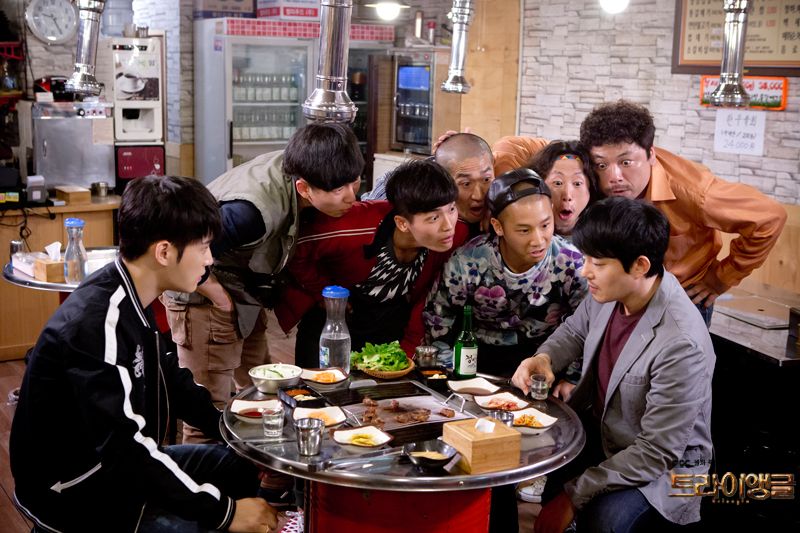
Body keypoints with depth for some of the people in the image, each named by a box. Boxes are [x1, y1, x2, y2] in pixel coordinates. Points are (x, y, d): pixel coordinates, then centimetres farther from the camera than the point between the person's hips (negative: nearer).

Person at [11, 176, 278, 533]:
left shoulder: (132, 300, 1)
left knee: (248, 467, 14)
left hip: (120, 467, 9)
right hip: (78, 497, -9)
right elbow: (123, 448, -32)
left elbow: (172, 382, 13)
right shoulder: (96, 324, -28)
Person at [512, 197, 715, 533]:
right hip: (598, 431, 7)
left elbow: (656, 453, -26)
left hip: (662, 466, -7)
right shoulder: (610, 291, -11)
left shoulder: (681, 345, -31)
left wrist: (574, 496, -23)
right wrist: (543, 359, -9)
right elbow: (575, 331, 13)